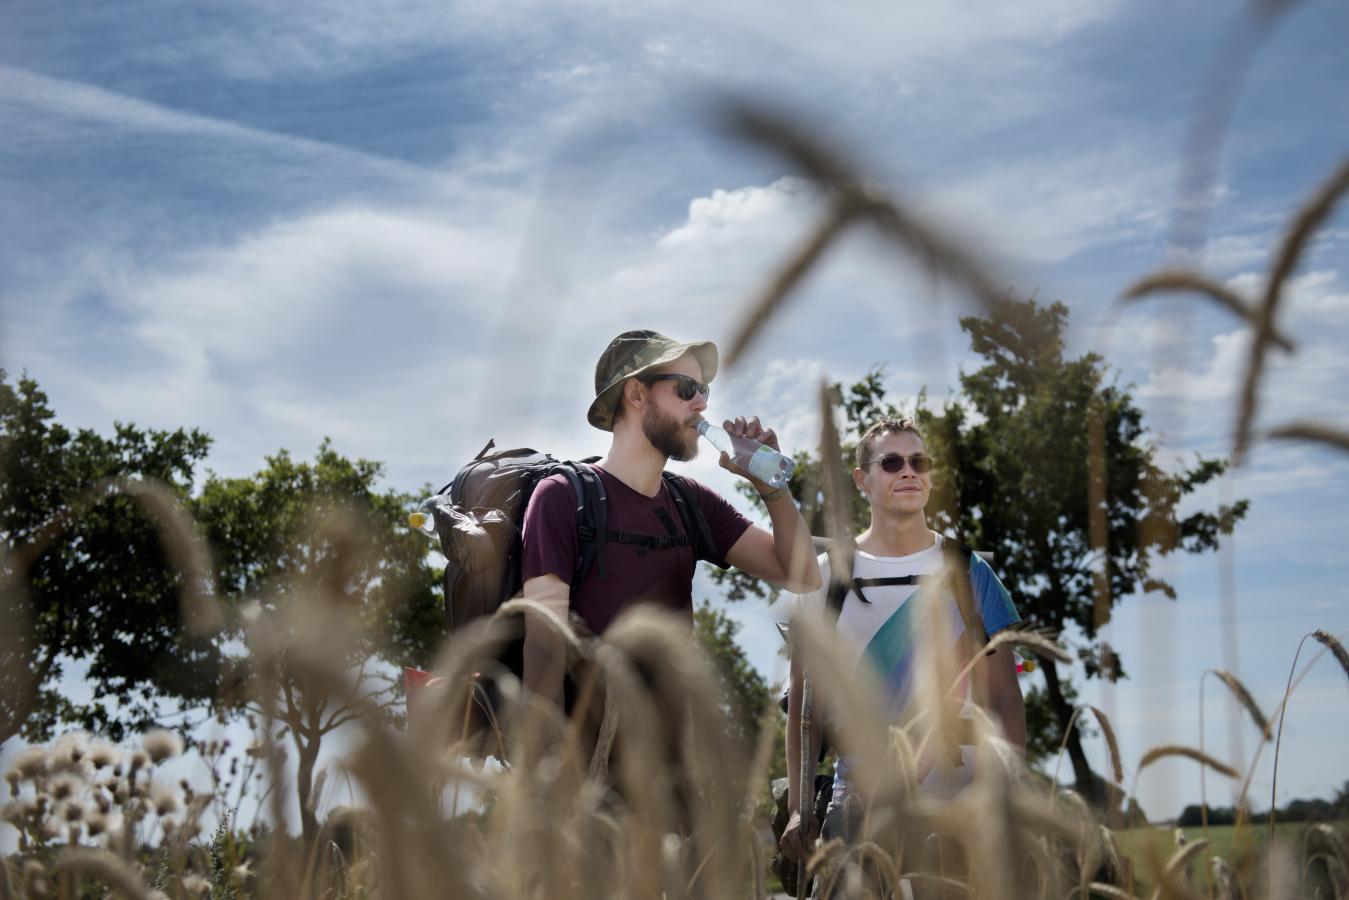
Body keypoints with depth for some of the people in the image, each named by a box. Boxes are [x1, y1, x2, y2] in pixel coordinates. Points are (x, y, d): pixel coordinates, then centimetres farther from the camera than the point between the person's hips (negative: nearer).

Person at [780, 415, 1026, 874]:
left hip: (957, 799, 0)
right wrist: (799, 807, -2)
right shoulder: (827, 576, 3)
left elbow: (1004, 699, 3)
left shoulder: (968, 572, 3)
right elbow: (804, 700, 5)